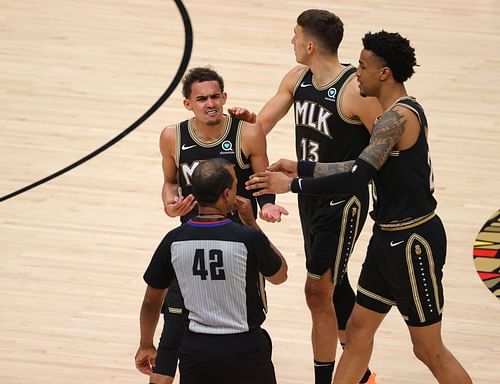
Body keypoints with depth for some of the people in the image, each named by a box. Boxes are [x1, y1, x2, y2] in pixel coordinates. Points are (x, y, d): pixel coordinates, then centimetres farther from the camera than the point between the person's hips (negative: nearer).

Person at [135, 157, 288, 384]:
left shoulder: (174, 241, -7)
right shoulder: (248, 239, -17)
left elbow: (151, 302, 6)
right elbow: (279, 276, 5)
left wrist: (146, 346, 22)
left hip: (196, 348, 2)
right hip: (244, 348, -2)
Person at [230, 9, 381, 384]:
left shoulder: (356, 91, -23)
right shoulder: (297, 79, 1)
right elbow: (262, 124, 2)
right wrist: (247, 119, -19)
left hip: (343, 202, -8)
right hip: (310, 195, 8)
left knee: (318, 290, -8)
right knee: (334, 283, 19)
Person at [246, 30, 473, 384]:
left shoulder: (397, 118, -22)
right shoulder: (404, 111, 9)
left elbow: (356, 179, -29)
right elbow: (362, 168, 15)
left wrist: (291, 186, -22)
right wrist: (302, 168, 13)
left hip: (413, 241, -10)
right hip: (391, 236, 10)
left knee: (429, 349, 0)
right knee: (359, 327, 16)